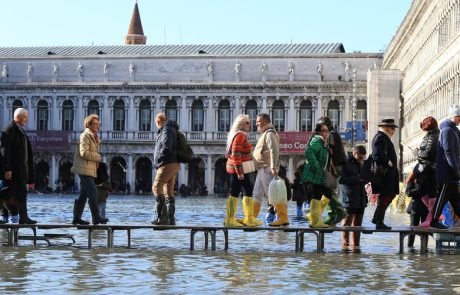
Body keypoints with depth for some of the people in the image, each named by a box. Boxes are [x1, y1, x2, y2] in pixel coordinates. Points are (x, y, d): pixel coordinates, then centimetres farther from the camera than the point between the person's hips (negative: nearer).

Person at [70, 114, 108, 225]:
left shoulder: (93, 136, 20)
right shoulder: (85, 135, -10)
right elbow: (84, 153, -19)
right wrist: (98, 157, -12)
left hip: (89, 169, 10)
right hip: (85, 169, -10)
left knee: (84, 194, 10)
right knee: (93, 193, -12)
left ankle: (76, 218, 13)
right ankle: (96, 218, -12)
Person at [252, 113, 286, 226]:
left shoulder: (270, 134, -13)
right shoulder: (265, 134, 20)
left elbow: (274, 151, -23)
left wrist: (273, 167, -29)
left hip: (267, 169, -10)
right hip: (262, 169, 10)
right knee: (257, 194, 13)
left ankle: (283, 218, -6)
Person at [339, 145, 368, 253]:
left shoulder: (359, 163, 19)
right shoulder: (345, 163, -8)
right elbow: (341, 179, -17)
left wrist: (365, 178, 8)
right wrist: (357, 179, -19)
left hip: (360, 198, 8)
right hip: (349, 198, -8)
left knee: (357, 223, 9)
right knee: (347, 222, -5)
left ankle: (355, 244, 14)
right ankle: (345, 244, -1)